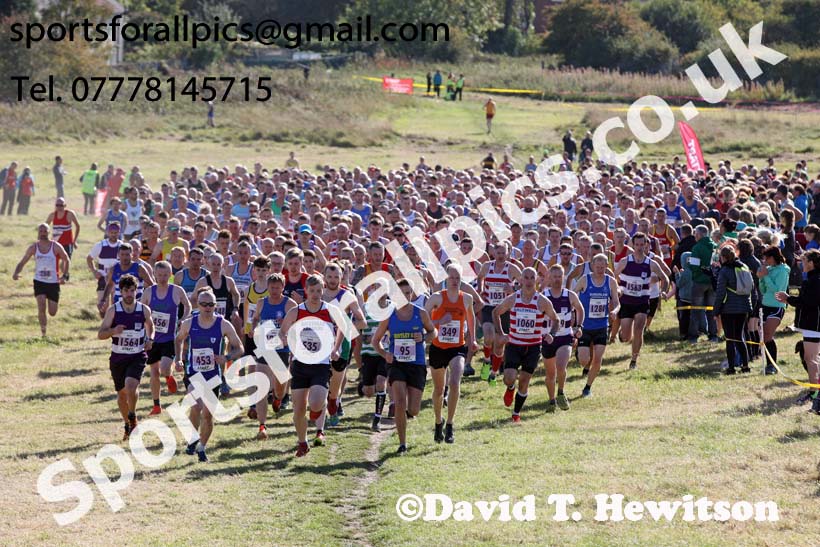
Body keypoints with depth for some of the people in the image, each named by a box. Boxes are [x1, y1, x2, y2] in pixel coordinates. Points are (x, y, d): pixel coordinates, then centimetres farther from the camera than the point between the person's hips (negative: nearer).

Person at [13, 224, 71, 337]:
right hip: (39, 281, 0)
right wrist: (16, 273, -15)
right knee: (41, 308, -19)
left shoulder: (56, 247, -7)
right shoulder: (33, 247, -1)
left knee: (52, 313, 3)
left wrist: (64, 276, -10)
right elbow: (22, 262, 4)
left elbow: (67, 261, 4)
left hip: (53, 282, 0)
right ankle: (43, 332, -5)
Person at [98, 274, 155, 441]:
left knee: (131, 386, -25)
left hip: (137, 357, -1)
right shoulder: (113, 310, -5)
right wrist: (114, 330, -24)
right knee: (122, 393, 11)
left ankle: (133, 416, 1)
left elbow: (150, 326, 19)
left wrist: (150, 339, -2)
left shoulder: (144, 310, -3)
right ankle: (128, 426, 32)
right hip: (118, 357, 1)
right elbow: (100, 334, -4)